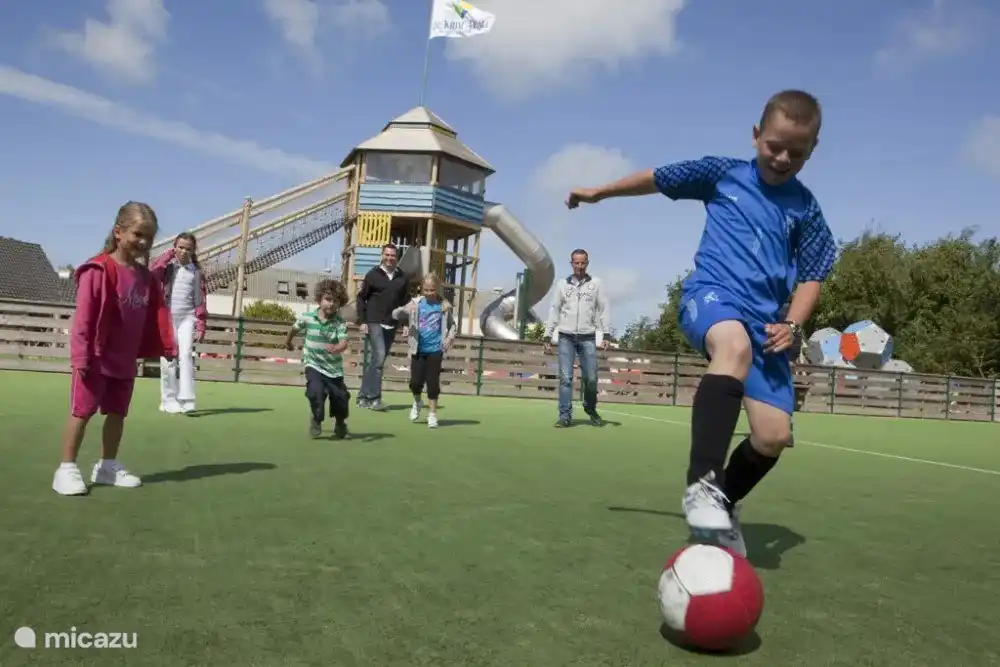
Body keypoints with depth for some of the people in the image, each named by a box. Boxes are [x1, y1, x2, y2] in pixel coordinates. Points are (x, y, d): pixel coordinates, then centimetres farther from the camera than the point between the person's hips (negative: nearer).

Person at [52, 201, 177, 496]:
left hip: (125, 359, 7)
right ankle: (66, 469, 11)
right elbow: (84, 316, -18)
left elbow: (157, 315, 7)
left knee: (118, 413, 13)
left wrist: (167, 347, 1)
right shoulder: (99, 270, -16)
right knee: (82, 411, 1)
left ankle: (108, 466, 26)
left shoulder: (145, 276, 6)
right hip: (97, 358, -7)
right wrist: (81, 356, -21)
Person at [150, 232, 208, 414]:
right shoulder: (167, 267, 6)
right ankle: (169, 400, 11)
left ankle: (186, 399, -19)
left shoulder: (197, 272, 7)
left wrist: (200, 326, -2)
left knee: (186, 355, -15)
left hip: (187, 318, 0)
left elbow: (201, 300, 4)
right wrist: (169, 255, -6)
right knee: (168, 359, 2)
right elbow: (151, 273, -16)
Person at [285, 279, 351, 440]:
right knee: (316, 392, -23)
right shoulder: (307, 318, -8)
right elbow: (295, 328, 13)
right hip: (314, 365, -1)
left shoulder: (340, 322, -13)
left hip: (334, 368, 1)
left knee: (341, 399, 4)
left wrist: (337, 348, -49)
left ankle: (340, 423, 37)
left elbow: (344, 342, -27)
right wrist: (288, 341, 31)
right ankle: (317, 419, 8)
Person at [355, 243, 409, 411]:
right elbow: (361, 298, 1)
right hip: (374, 323, -4)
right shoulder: (373, 275, 0)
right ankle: (374, 398, -13)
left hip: (391, 326, 4)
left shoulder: (402, 278, 8)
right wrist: (362, 321, -7)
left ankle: (363, 396, 18)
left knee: (375, 360, 9)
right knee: (378, 357, -16)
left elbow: (406, 302, 10)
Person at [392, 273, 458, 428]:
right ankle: (417, 402, 33)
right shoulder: (416, 303, -2)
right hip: (418, 350, 1)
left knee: (433, 382, 0)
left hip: (435, 350, -1)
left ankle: (433, 414, 13)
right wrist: (404, 310, -28)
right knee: (415, 382, 1)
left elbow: (453, 326, 9)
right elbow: (395, 314, -7)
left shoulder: (444, 305, -2)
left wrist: (450, 338, -7)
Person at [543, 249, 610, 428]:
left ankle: (591, 409, 23)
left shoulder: (596, 284, 7)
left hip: (587, 338, 0)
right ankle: (565, 415, -1)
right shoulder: (562, 284, 9)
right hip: (565, 337, 0)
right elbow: (554, 310, 9)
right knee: (565, 378, -5)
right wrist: (548, 335, 3)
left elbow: (603, 309, 5)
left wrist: (605, 335, -4)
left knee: (591, 378, -1)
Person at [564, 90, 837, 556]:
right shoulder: (724, 173, 9)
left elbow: (811, 274, 15)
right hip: (711, 294, -3)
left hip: (764, 319, 4)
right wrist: (600, 192, 29)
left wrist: (792, 325, -3)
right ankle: (702, 483, -39)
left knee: (774, 435, -8)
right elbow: (658, 179, 20)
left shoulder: (805, 208, 13)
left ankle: (726, 503, 22)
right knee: (735, 345, -42)